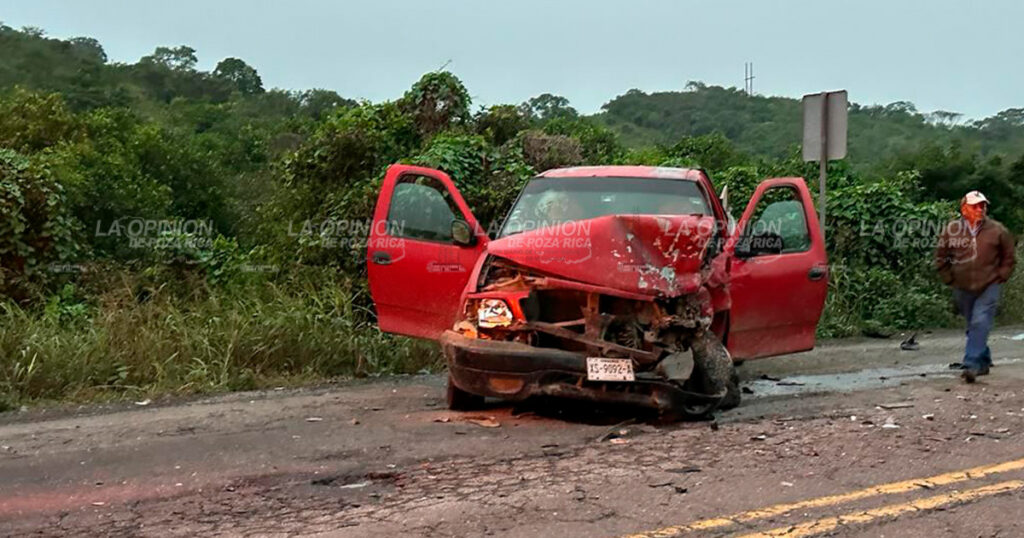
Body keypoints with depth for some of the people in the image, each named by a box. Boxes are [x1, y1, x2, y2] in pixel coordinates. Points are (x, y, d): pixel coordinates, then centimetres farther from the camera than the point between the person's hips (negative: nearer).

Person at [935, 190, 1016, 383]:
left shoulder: (997, 230, -4)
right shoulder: (951, 230, -2)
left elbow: (1008, 257, 8)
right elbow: (941, 258, 10)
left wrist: (1001, 277, 0)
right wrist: (949, 279, 5)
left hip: (989, 287, -2)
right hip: (962, 288, 3)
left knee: (980, 324, -15)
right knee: (973, 326, 13)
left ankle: (971, 365, -17)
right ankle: (983, 362, 28)